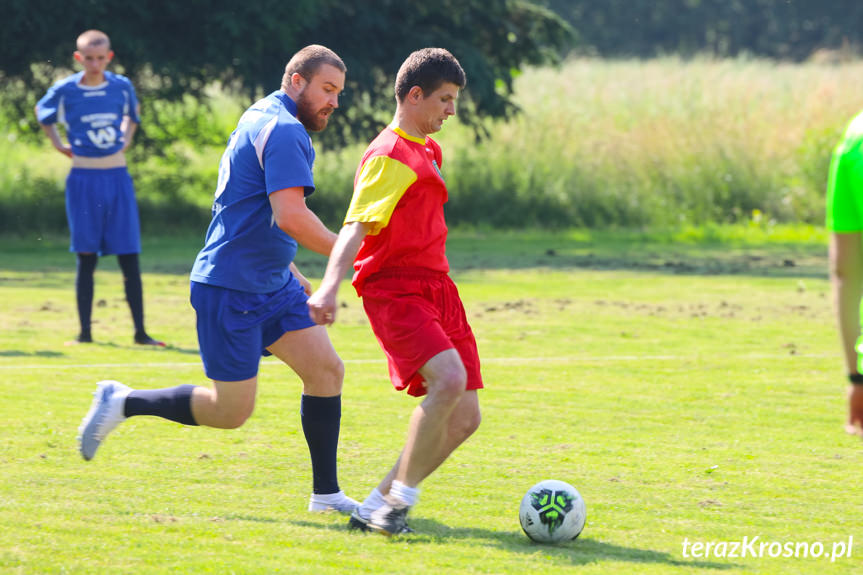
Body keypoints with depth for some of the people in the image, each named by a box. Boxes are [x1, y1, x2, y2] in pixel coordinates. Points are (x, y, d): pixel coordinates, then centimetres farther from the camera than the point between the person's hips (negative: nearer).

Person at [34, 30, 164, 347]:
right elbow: (42, 113, 17)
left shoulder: (122, 87, 1)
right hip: (83, 180, -1)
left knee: (129, 257, -1)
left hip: (118, 179, 1)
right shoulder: (64, 91, -4)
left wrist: (126, 139, 10)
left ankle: (140, 332, 3)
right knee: (86, 258, 0)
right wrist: (59, 145, 8)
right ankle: (84, 332, 5)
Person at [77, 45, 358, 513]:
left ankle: (326, 492, 6)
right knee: (231, 410, -4)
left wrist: (289, 271, 26)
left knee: (326, 370, 1)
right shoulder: (284, 131, -17)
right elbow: (291, 216, -27)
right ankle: (123, 403, 10)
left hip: (270, 285, 10)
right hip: (230, 291, -10)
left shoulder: (261, 120, 16)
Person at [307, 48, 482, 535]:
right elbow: (357, 225, -24)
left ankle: (377, 506, 10)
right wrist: (331, 284, -38)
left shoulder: (428, 151, 18)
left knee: (464, 417, 2)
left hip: (436, 289, 9)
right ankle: (399, 500, -22)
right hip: (395, 292, -9)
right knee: (449, 380, -31)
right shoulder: (389, 157, -12)